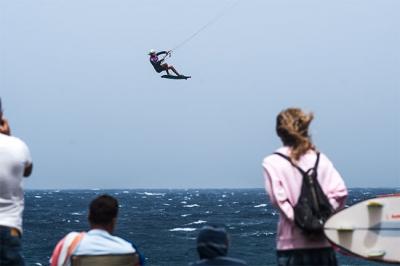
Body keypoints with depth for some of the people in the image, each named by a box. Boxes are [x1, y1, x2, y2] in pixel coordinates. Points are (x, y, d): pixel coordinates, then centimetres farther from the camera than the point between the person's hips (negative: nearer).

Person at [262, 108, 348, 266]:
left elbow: (279, 199, -12)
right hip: (323, 244, 3)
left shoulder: (272, 163, -1)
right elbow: (339, 192, -4)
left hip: (291, 243, -2)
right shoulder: (321, 159, 7)